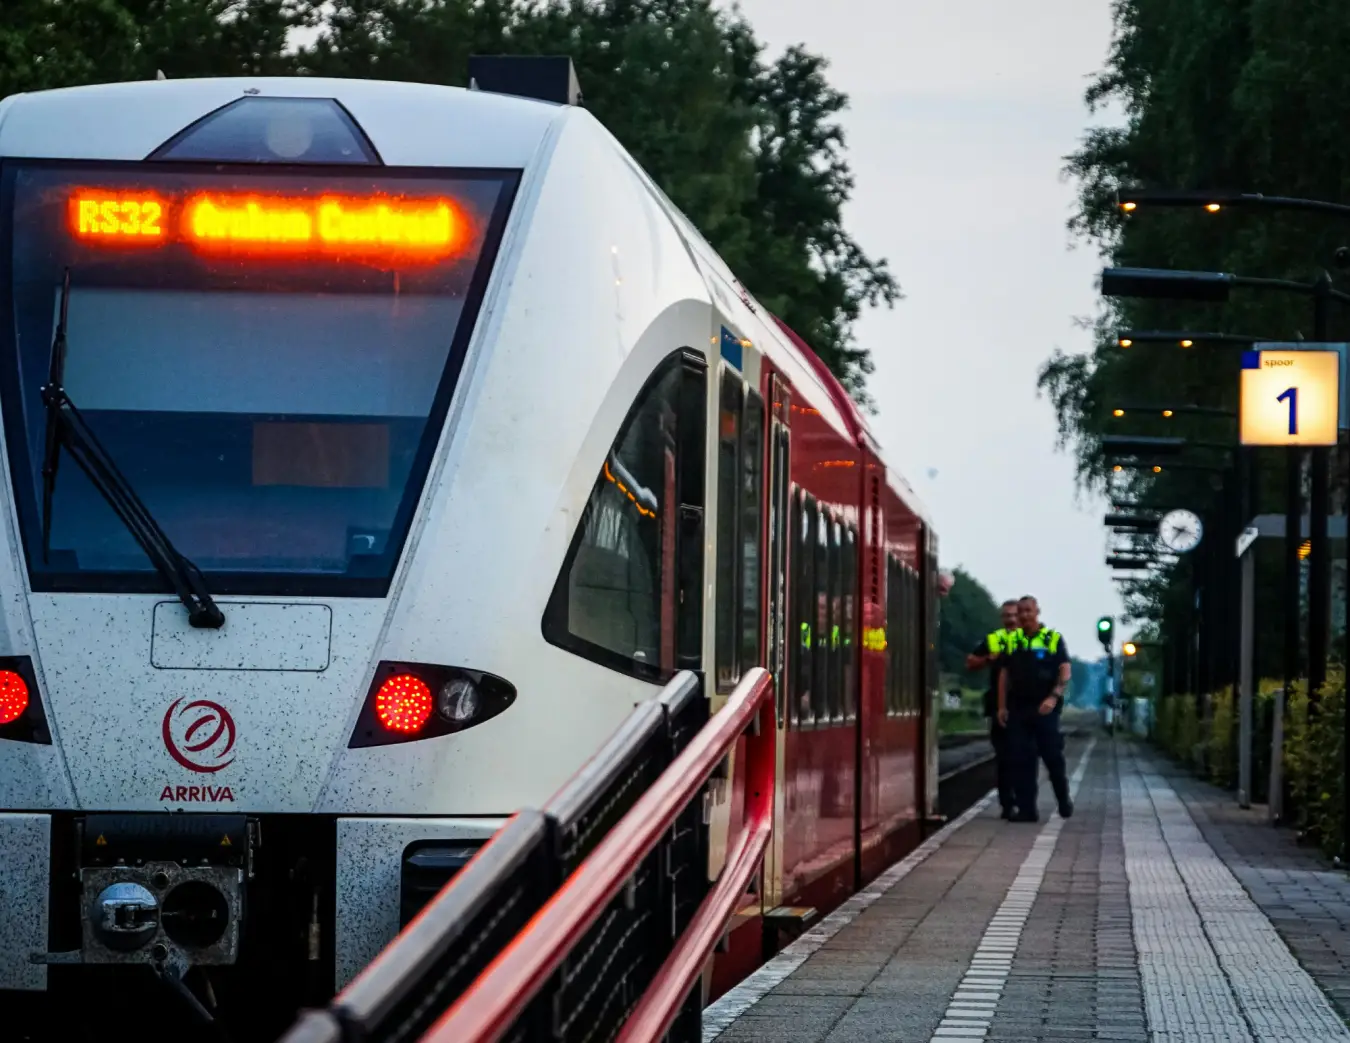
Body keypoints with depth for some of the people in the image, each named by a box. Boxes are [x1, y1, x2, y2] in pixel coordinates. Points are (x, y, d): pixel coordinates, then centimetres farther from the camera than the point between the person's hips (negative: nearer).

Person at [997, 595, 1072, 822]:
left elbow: (1065, 670, -7)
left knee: (1053, 757, 0)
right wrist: (1002, 706, 7)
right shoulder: (1013, 642, 12)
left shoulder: (1053, 639, 0)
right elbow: (1005, 674, 14)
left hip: (1045, 708, -4)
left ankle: (1064, 801, 19)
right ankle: (1026, 809, 3)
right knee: (1021, 761, 0)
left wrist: (1054, 697, -21)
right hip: (1018, 708, 4)